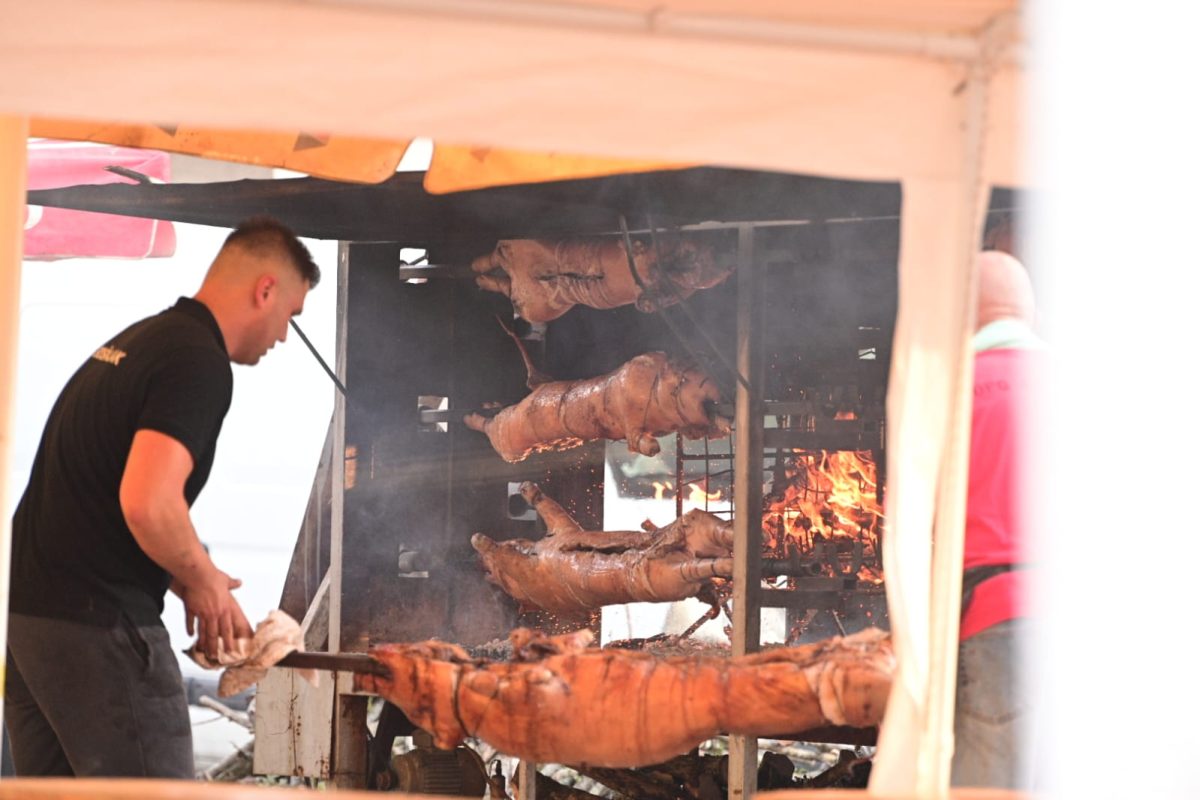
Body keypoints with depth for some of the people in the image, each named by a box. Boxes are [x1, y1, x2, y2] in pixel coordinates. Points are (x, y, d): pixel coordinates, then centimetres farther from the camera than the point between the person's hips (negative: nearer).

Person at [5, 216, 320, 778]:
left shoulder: (134, 342, 18)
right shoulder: (200, 363, -13)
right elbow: (146, 503, -26)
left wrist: (194, 583, 18)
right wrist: (204, 579, -7)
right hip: (96, 625, -9)